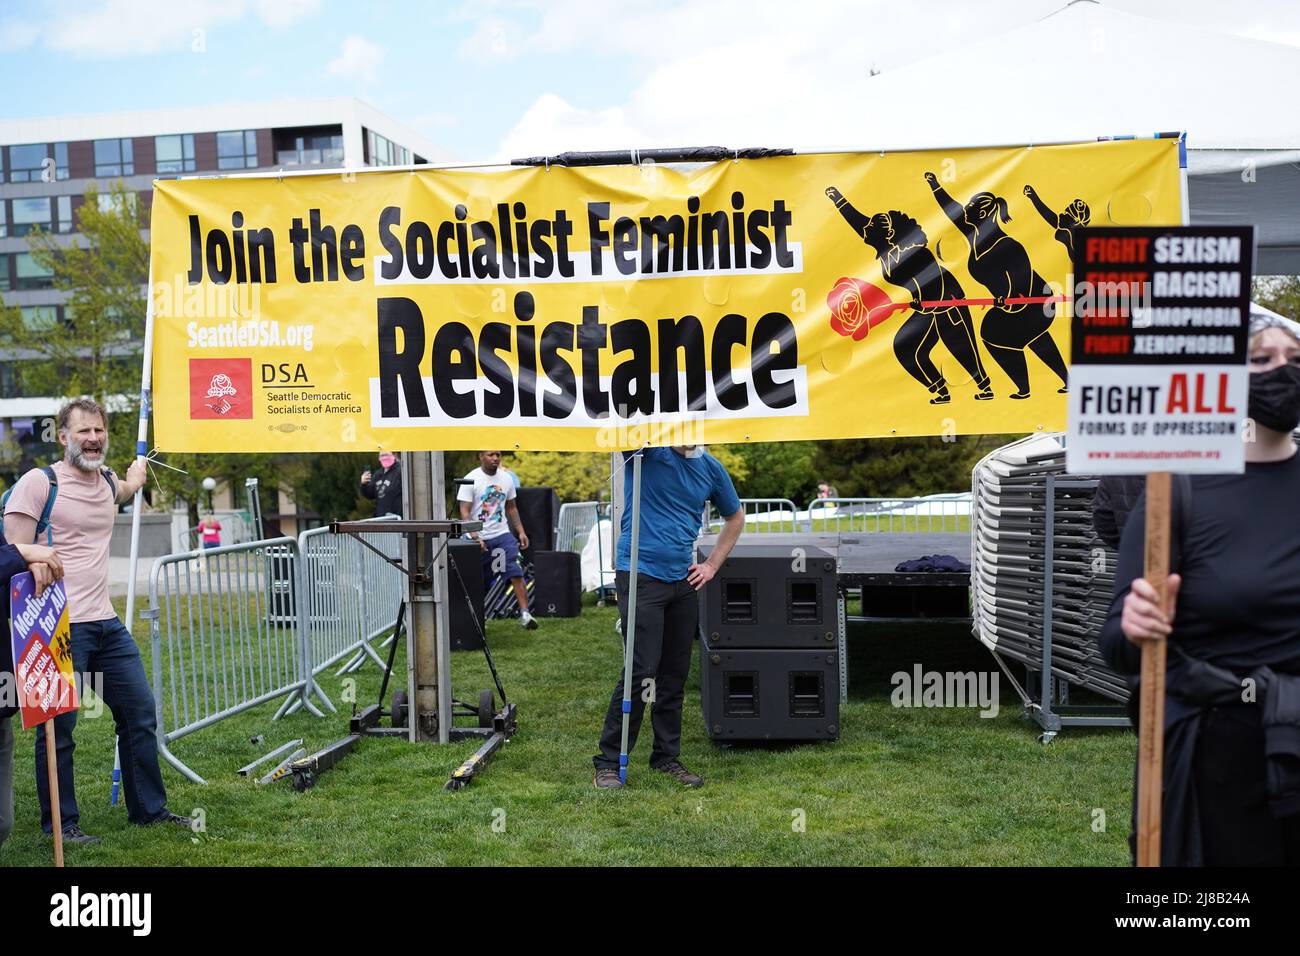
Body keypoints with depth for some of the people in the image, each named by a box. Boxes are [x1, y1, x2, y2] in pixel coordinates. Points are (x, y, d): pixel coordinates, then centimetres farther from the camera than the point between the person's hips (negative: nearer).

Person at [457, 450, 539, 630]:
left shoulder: (506, 479, 7)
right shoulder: (471, 480, -7)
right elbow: (464, 511, -11)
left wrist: (521, 531, 9)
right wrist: (475, 537, -22)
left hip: (502, 534, 3)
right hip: (478, 538, -3)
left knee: (516, 573, -13)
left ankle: (525, 613, -14)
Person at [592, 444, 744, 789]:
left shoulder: (711, 468, 8)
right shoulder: (646, 449, -6)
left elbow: (735, 518, 22)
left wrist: (712, 565, 14)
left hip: (683, 581, 5)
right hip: (641, 576, -5)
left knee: (675, 674, 10)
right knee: (641, 672, -8)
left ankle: (667, 757, 24)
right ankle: (609, 761, 4)